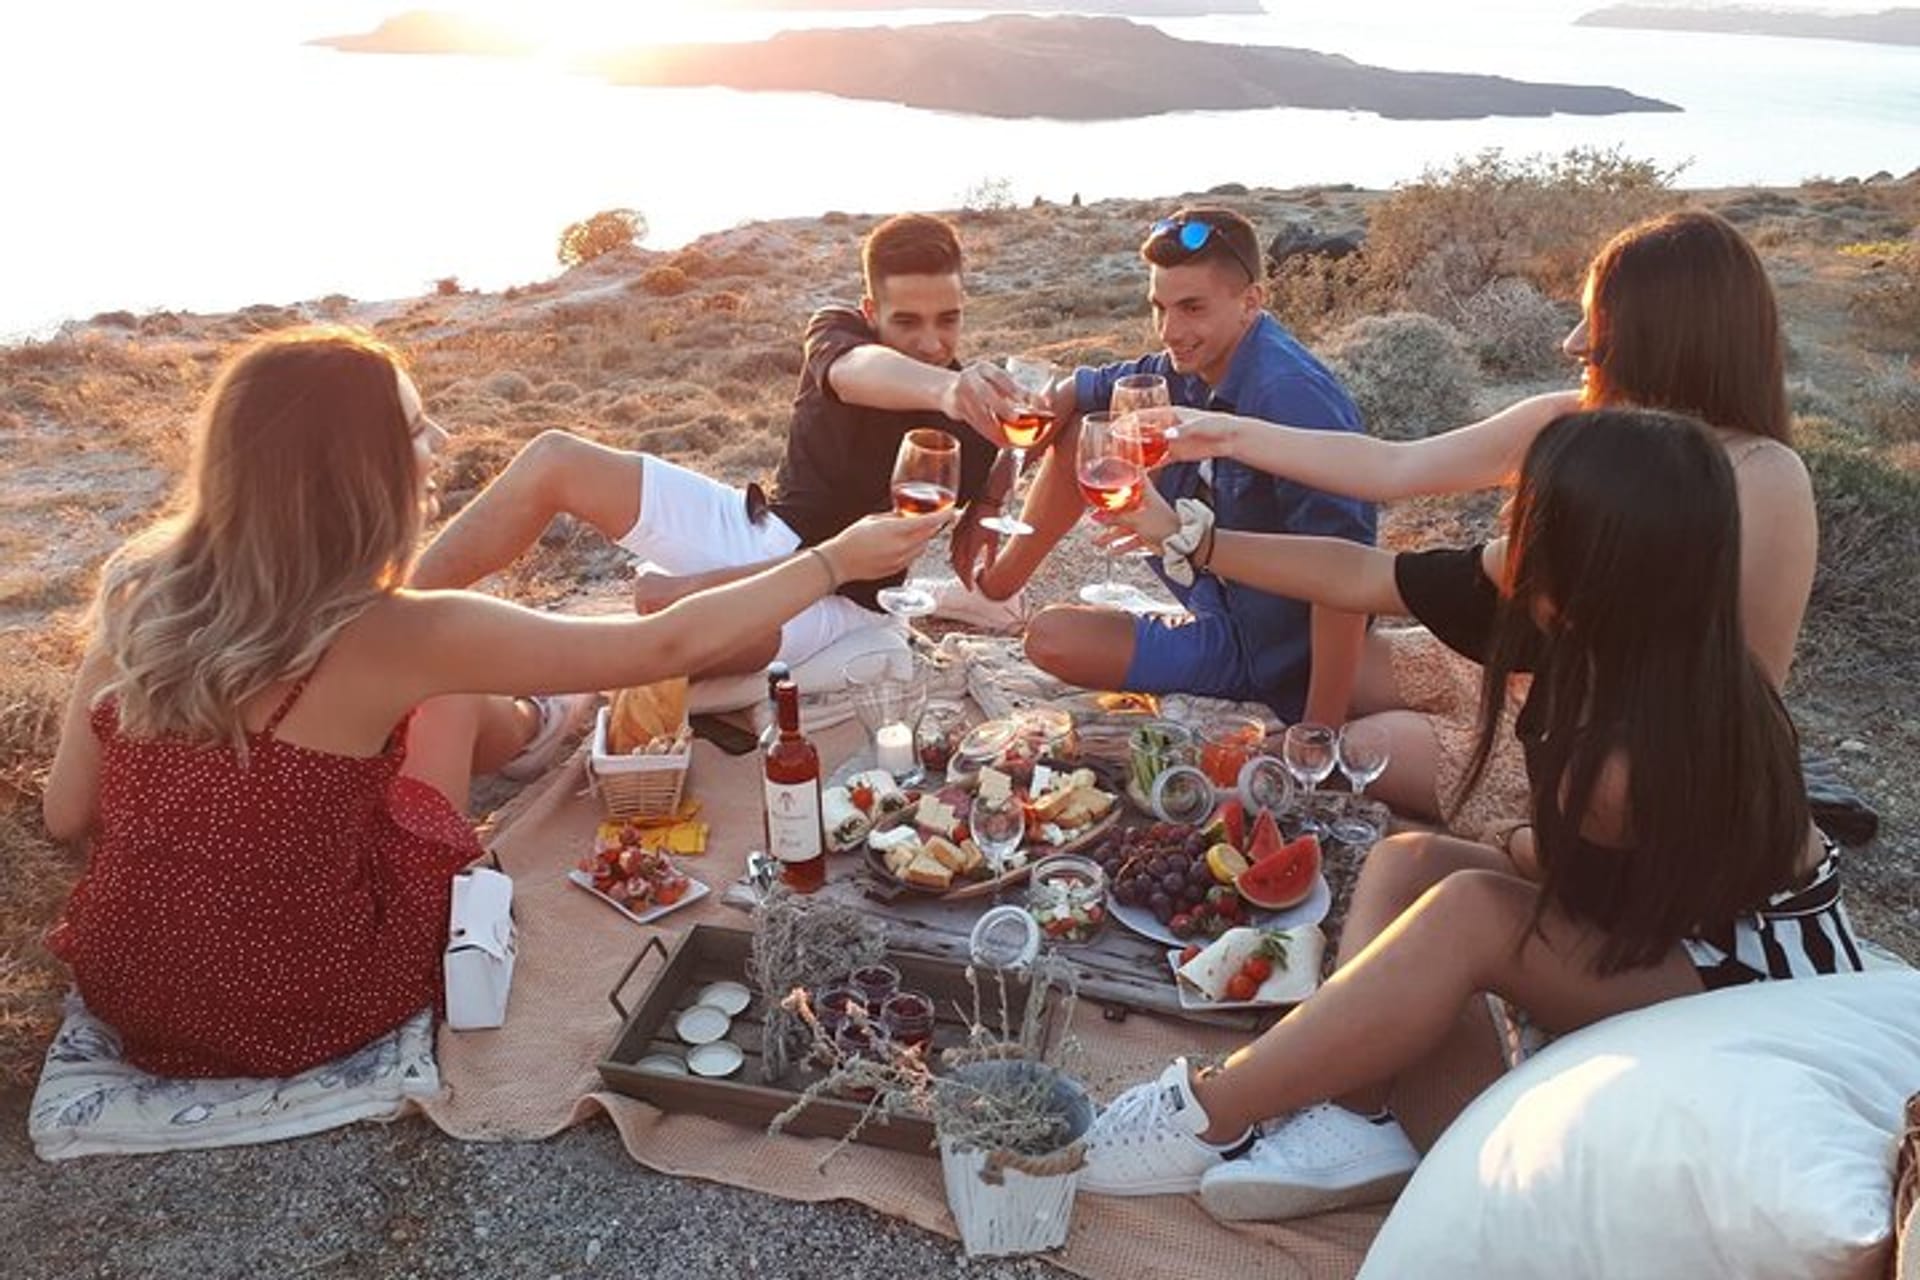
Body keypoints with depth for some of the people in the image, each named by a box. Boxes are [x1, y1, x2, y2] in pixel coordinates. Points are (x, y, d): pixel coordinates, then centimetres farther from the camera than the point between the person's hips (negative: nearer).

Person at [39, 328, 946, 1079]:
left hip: (120, 992, 5)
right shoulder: (395, 638, -23)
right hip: (297, 1017, -5)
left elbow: (67, 816, 0)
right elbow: (659, 649, -17)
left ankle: (522, 724, 47)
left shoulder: (141, 596, -8)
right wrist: (836, 561, -7)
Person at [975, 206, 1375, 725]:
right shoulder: (1191, 367, -5)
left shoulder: (1293, 395, -30)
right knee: (1087, 437, 6)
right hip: (1219, 594, 8)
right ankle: (997, 583, 23)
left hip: (1269, 651, -8)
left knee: (1052, 639, -20)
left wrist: (1320, 737, -34)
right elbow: (1078, 391, 11)